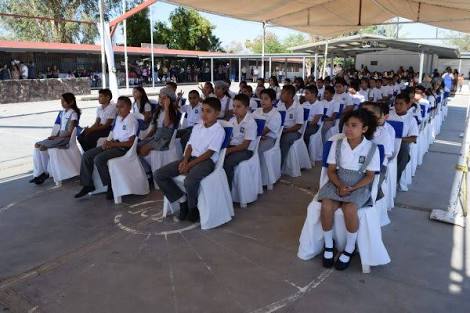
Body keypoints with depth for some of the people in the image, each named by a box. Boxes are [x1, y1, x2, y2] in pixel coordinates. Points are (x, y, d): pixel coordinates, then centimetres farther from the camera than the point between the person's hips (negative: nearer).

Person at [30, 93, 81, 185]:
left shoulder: (73, 113, -9)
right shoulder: (62, 113, 16)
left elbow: (70, 132, -14)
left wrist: (57, 137, -16)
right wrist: (55, 136, 0)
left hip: (66, 138, -9)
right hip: (59, 137, 9)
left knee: (43, 147, -21)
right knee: (37, 145, -5)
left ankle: (45, 173, -5)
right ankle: (37, 173, -8)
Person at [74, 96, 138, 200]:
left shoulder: (132, 120, -10)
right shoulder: (118, 118, 17)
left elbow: (131, 142, -17)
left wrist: (113, 144, -17)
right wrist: (108, 143, -1)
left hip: (123, 148, -9)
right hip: (114, 145, 9)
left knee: (99, 159, -28)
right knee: (86, 155, -1)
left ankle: (111, 186, -11)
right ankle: (87, 185, 5)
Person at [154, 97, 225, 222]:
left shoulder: (219, 130, -6)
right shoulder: (196, 127, 16)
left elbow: (209, 153, -13)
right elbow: (190, 145, 14)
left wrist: (189, 165, -16)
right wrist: (185, 160, -7)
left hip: (207, 161, -7)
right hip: (191, 158, 7)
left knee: (190, 181, -39)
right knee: (159, 174, -8)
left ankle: (193, 207, -7)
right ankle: (182, 200, 1)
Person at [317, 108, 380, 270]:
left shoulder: (372, 148, -6)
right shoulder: (337, 143, -2)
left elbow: (369, 176, -3)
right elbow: (331, 170, 2)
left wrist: (352, 188, -17)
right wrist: (340, 186, -16)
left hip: (359, 186, -2)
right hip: (337, 183, 2)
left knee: (349, 209, -31)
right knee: (326, 207, -27)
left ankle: (350, 248, -5)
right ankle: (328, 244, -2)